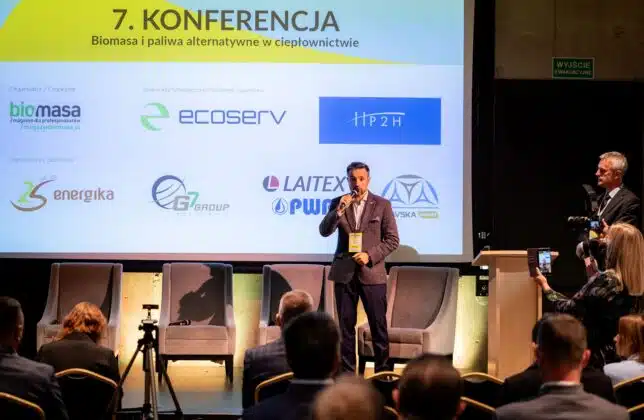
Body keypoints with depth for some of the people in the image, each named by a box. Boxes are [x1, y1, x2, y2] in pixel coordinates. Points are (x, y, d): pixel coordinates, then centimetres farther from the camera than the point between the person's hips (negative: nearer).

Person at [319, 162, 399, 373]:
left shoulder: (382, 205, 1)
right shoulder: (338, 203, 7)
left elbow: (392, 239, 0)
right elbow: (324, 231, -3)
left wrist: (370, 256, -12)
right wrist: (339, 210, -18)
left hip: (372, 272, -2)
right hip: (344, 273, 2)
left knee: (378, 324, 1)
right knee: (345, 325, 5)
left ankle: (383, 370, 9)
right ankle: (346, 371, 11)